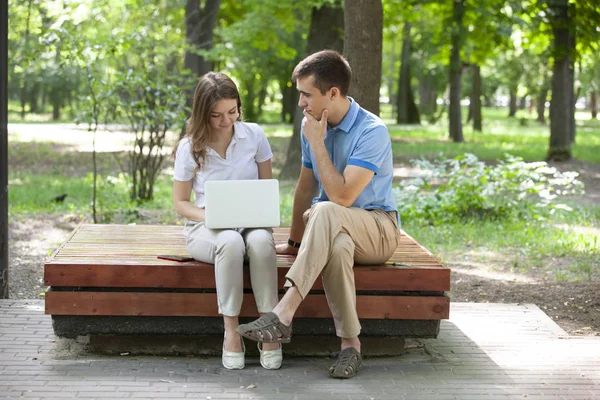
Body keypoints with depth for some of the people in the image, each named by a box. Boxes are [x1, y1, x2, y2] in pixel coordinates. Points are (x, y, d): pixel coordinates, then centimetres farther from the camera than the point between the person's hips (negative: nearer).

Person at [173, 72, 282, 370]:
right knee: (231, 242, -39)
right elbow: (180, 202, 4)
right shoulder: (190, 147, -2)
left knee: (260, 241, -37)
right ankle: (231, 331, -30)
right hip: (206, 227, -1)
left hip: (251, 221, 1)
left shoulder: (254, 135, 1)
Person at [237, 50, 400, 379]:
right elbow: (306, 187, 16)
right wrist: (295, 242, 19)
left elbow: (342, 196, -25)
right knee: (337, 246, -36)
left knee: (325, 212, -38)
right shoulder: (313, 125, 5)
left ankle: (283, 314, -45)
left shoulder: (372, 132, -17)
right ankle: (350, 343, -29)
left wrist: (317, 143, -20)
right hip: (332, 229, 5)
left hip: (377, 231, -5)